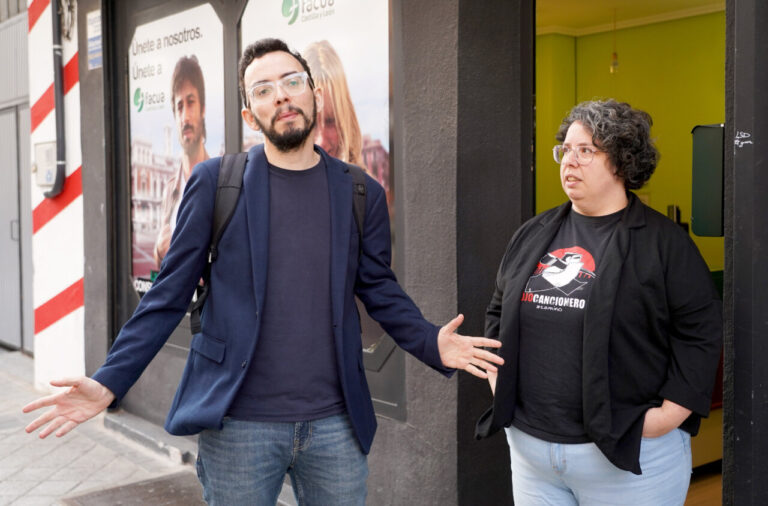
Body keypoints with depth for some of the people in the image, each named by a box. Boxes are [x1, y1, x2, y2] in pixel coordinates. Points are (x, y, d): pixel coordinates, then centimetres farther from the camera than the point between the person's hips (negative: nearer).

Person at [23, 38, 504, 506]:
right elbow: (170, 293, -1)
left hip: (336, 424, 2)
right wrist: (109, 383, -9)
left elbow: (379, 288, 10)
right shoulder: (215, 182, -2)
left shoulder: (361, 193, 4)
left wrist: (432, 342, -7)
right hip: (238, 425, -1)